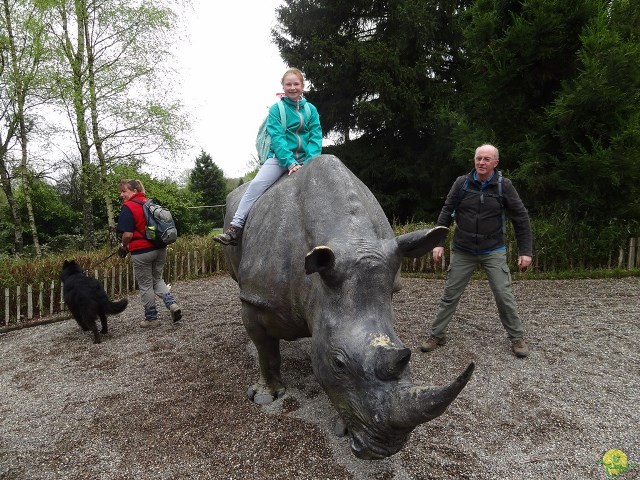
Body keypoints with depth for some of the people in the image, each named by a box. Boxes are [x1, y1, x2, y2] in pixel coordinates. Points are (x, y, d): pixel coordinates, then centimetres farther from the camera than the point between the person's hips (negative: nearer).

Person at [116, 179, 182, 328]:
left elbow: (128, 234, -18)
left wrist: (123, 247, 1)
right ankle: (172, 304, 2)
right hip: (160, 248, 7)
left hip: (142, 252, -6)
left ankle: (151, 318, 19)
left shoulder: (128, 208, -12)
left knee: (145, 286, 8)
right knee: (157, 279, 22)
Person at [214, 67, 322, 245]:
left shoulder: (311, 109, 11)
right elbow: (277, 138, -7)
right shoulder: (276, 109, 5)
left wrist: (309, 162, -16)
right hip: (281, 157, -2)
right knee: (257, 183, -22)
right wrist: (291, 163, -21)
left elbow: (316, 137, 1)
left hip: (306, 159, 3)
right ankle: (235, 228, -23)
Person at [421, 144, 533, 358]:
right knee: (450, 295, 6)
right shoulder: (462, 183, -4)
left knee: (504, 296, 0)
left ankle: (517, 338, 20)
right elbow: (446, 212, 0)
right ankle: (436, 335, 18)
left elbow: (521, 218, -1)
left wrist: (526, 251, -4)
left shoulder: (504, 186, -6)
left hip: (493, 251, -1)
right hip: (462, 252, 1)